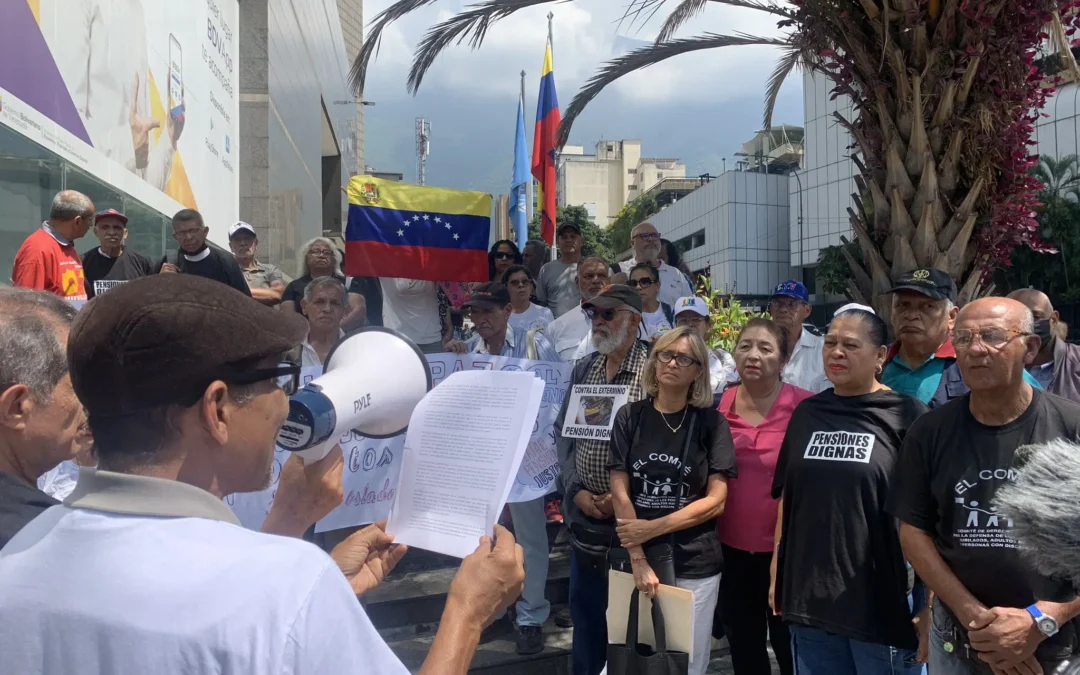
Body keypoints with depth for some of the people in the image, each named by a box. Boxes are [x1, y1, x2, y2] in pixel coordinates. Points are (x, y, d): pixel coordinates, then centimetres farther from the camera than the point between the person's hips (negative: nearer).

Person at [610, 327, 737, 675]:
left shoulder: (711, 422, -2)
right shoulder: (630, 416, -1)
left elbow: (716, 500, -6)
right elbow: (620, 492, -5)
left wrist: (652, 528, -14)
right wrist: (638, 558, -13)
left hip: (695, 565, -1)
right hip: (636, 559, 1)